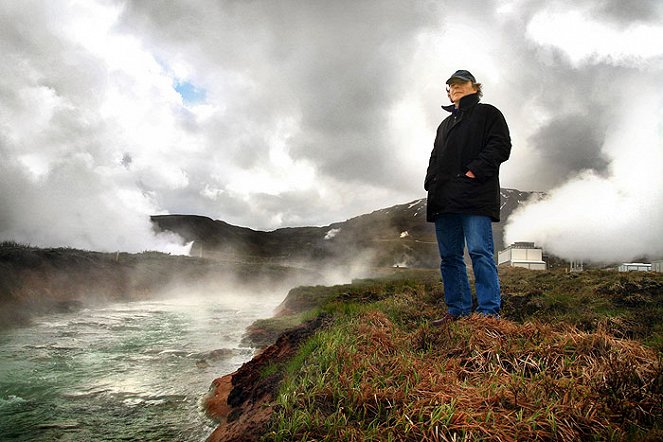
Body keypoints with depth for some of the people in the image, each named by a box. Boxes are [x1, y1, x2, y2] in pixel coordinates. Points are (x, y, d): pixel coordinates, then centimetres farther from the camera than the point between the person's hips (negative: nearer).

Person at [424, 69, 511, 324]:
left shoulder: (488, 114, 12)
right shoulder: (445, 124, 30)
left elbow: (500, 146, -2)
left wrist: (475, 171, -16)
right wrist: (431, 182, 8)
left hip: (475, 197, -6)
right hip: (444, 199, 7)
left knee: (480, 252, -12)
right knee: (449, 257, 4)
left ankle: (489, 312, -9)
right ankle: (457, 310, 10)